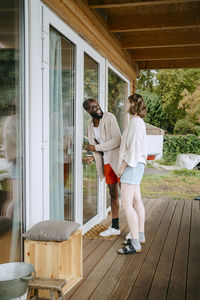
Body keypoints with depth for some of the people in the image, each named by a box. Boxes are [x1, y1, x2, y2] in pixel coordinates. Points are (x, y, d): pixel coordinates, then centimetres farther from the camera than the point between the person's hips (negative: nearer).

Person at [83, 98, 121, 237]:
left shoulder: (109, 117, -12)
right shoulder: (91, 126, 10)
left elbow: (117, 140, -20)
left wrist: (97, 147, -15)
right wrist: (93, 158, 0)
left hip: (117, 160, -7)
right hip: (106, 163, 7)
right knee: (113, 194, 13)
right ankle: (115, 227, 23)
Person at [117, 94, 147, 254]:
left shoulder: (136, 122, -15)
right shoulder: (140, 122, 16)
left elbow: (134, 147, -22)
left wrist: (123, 165, -18)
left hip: (131, 166, -11)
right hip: (136, 165, 11)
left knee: (126, 205, -11)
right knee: (136, 201, 16)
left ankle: (135, 244, -9)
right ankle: (140, 236, 26)